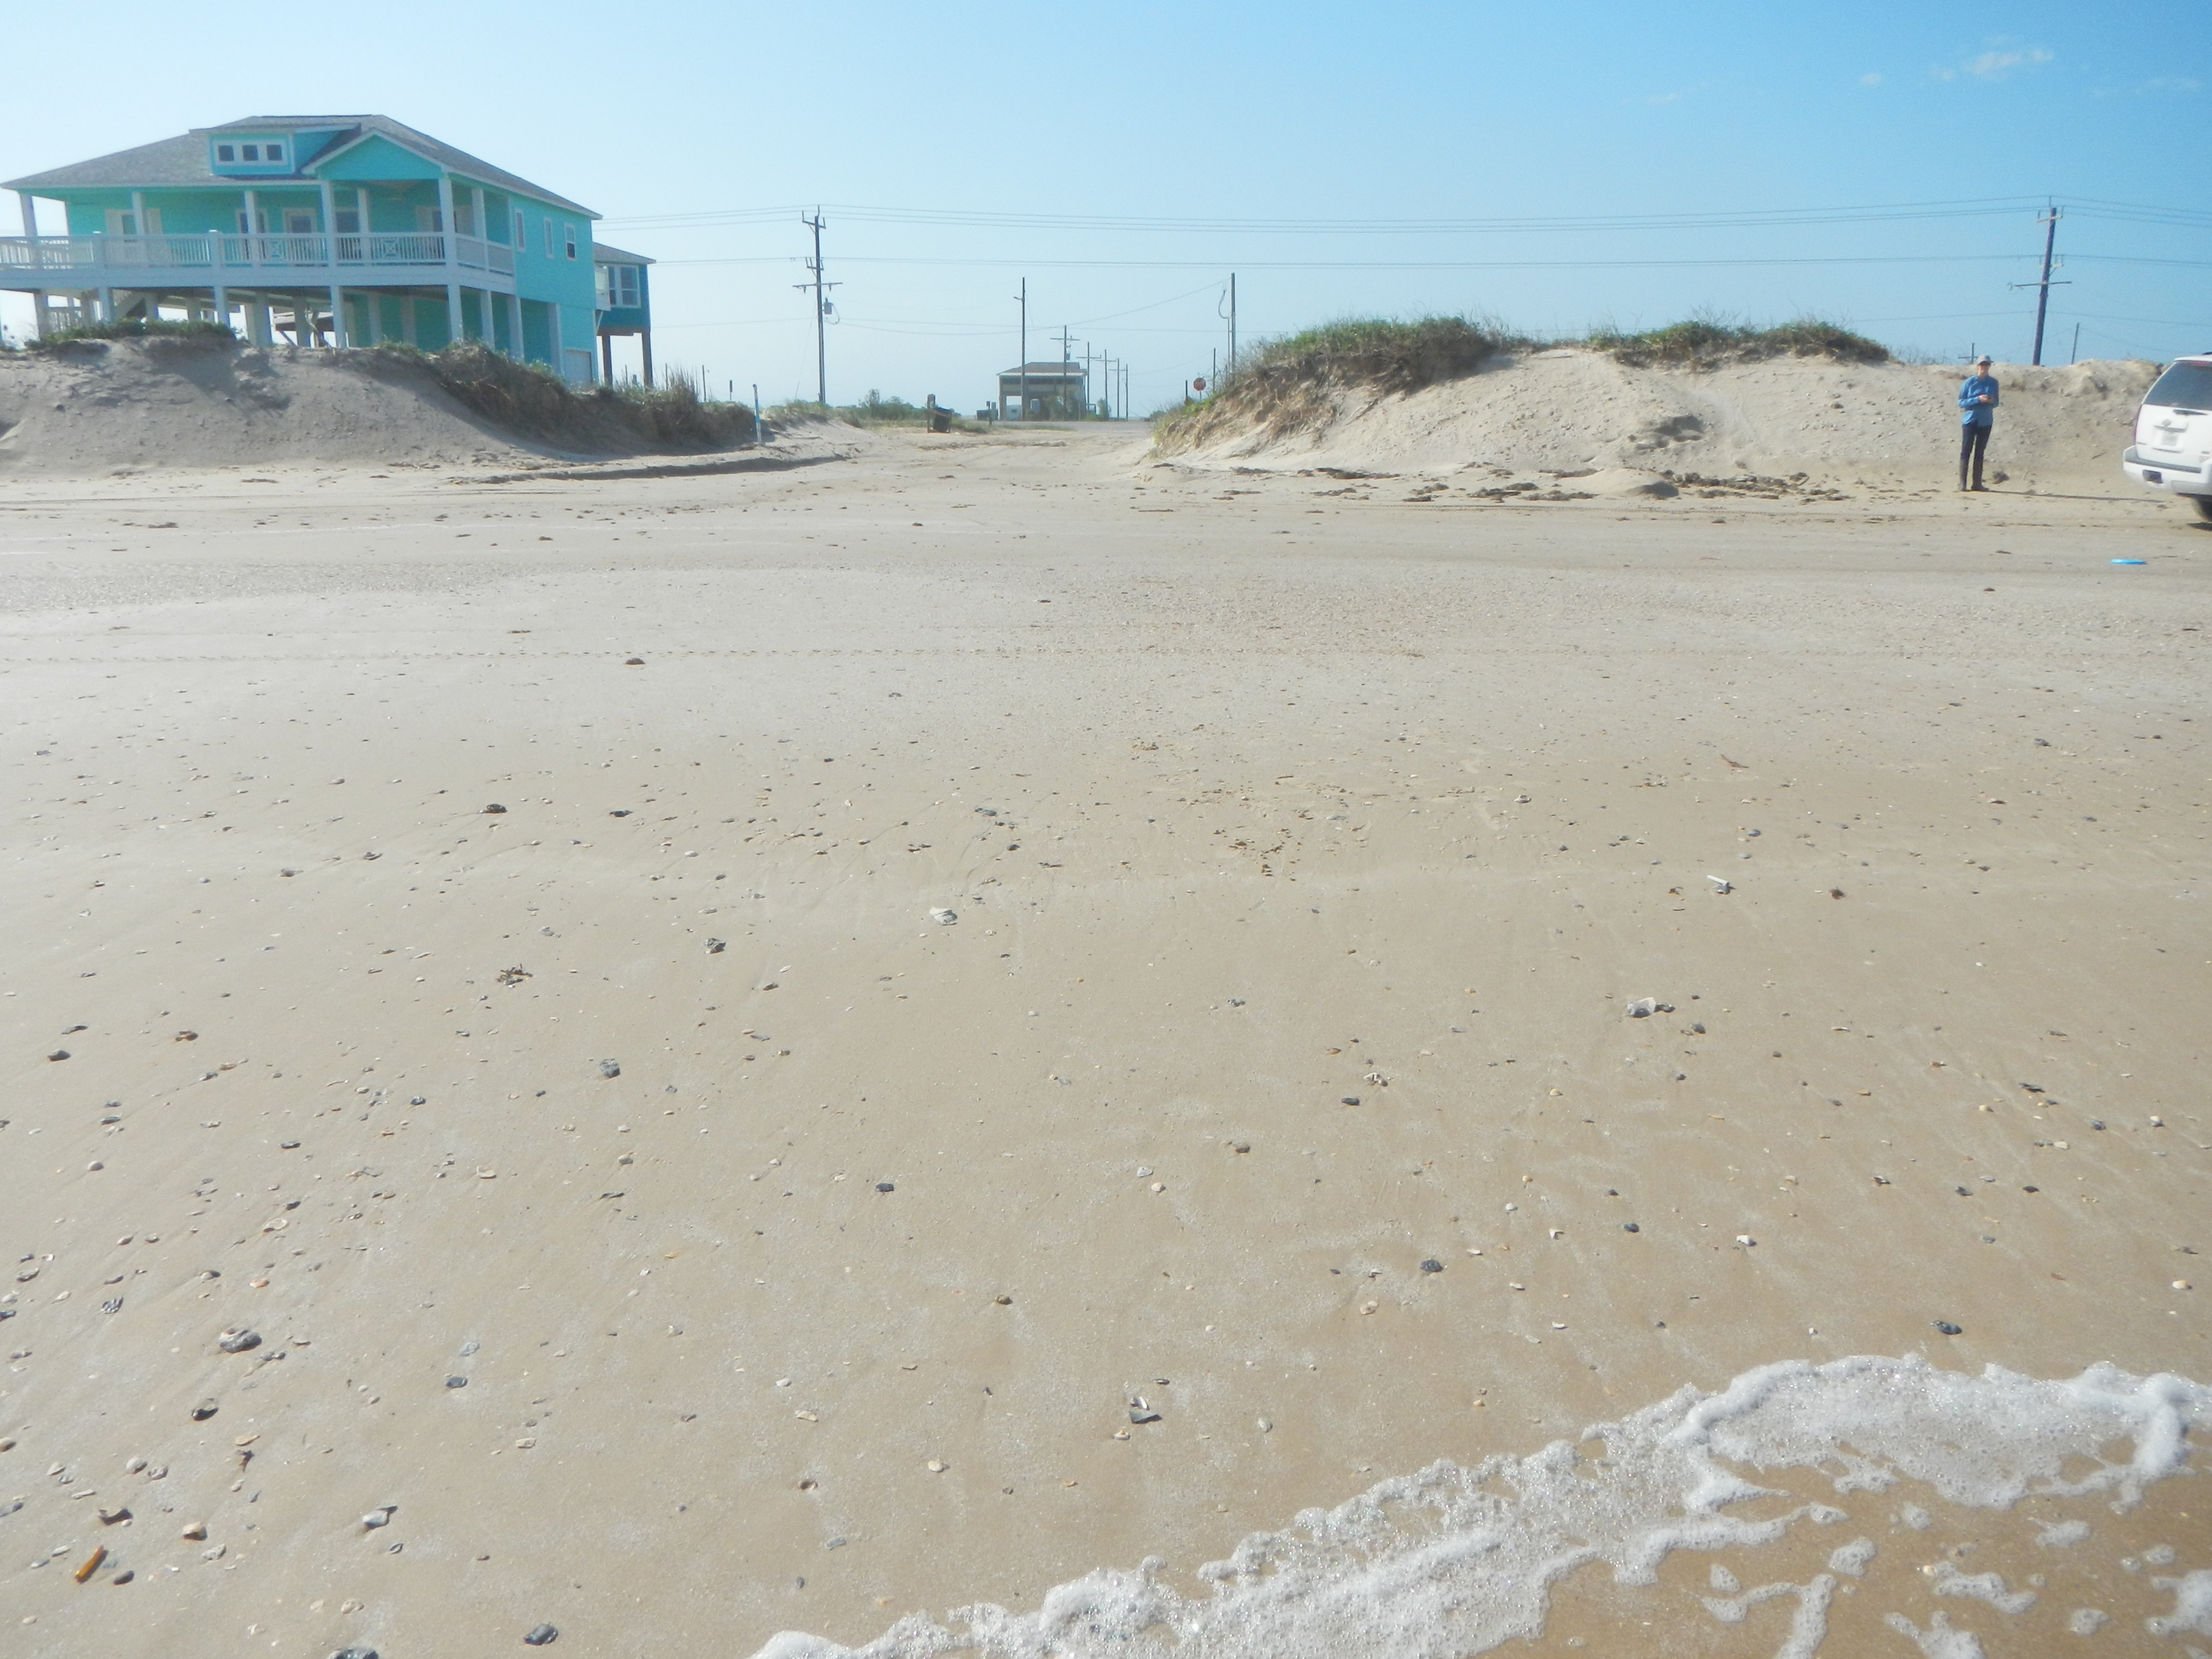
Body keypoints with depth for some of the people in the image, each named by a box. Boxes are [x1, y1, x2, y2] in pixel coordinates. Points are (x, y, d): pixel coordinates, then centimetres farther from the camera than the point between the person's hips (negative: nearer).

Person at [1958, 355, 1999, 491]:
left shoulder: (1993, 383, 7)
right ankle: (1962, 483, -4)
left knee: (1980, 453, 6)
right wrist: (1978, 400, -17)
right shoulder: (1969, 382, -2)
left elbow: (1996, 402, 14)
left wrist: (1992, 401, -10)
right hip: (1970, 421, -3)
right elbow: (1961, 402, -4)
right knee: (1966, 452, -5)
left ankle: (1977, 483, 8)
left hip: (1985, 422, 3)